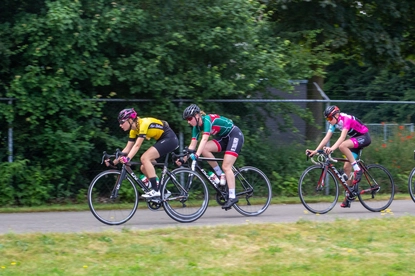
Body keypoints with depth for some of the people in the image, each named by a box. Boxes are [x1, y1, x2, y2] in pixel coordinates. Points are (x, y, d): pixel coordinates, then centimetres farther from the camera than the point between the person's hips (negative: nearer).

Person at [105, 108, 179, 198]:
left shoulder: (143, 123, -23)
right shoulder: (134, 130, 3)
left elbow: (137, 145, -32)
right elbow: (127, 149, 4)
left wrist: (127, 158, -42)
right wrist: (114, 161, -5)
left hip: (170, 139, -9)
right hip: (161, 141, 9)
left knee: (144, 158, -24)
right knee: (144, 168, 1)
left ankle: (155, 190, -23)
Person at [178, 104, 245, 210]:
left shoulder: (207, 119, -26)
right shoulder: (196, 127, -2)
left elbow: (205, 139, -38)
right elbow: (192, 145, -4)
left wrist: (196, 154, -47)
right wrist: (184, 158, -15)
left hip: (235, 135, -8)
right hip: (223, 138, 8)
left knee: (226, 167, -18)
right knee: (204, 149, -16)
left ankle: (232, 197, -17)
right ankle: (220, 175, -6)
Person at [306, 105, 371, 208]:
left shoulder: (346, 119, -26)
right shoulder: (334, 122, -2)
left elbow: (342, 137, -38)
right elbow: (326, 138, -5)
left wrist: (332, 148, -51)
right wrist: (315, 151, -15)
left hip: (364, 137, -9)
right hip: (355, 139, 9)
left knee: (342, 146, -33)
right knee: (346, 167, 0)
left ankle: (357, 170, -22)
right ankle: (350, 196, 8)